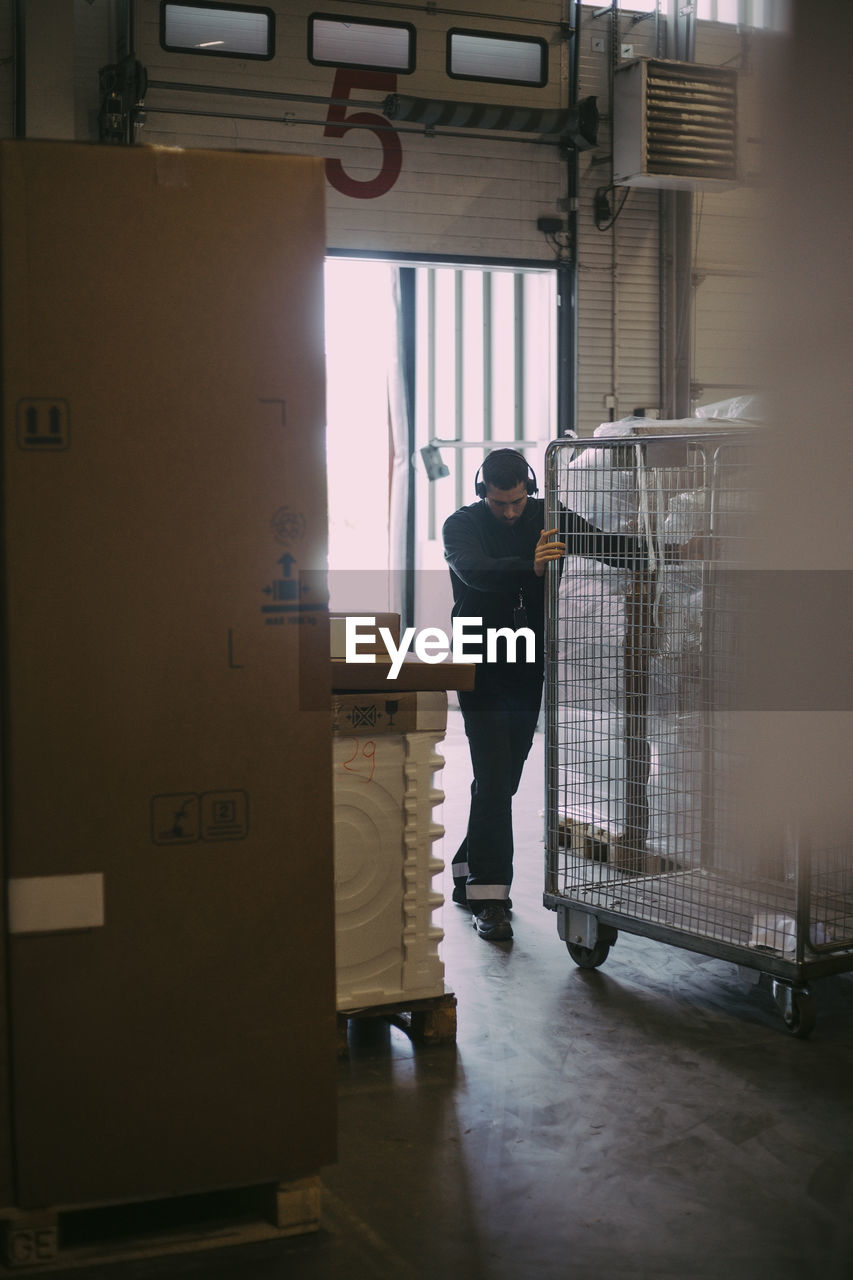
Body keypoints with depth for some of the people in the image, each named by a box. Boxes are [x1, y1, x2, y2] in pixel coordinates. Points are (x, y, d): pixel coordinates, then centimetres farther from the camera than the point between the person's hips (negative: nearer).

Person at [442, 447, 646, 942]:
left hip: (529, 668, 4)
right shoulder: (462, 525, -9)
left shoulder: (547, 518, 2)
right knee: (493, 778, -12)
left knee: (504, 779, 11)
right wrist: (530, 569, -49)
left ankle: (469, 876, 27)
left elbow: (604, 543, -5)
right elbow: (474, 571, -30)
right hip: (483, 668, -4)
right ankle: (489, 897, -11)